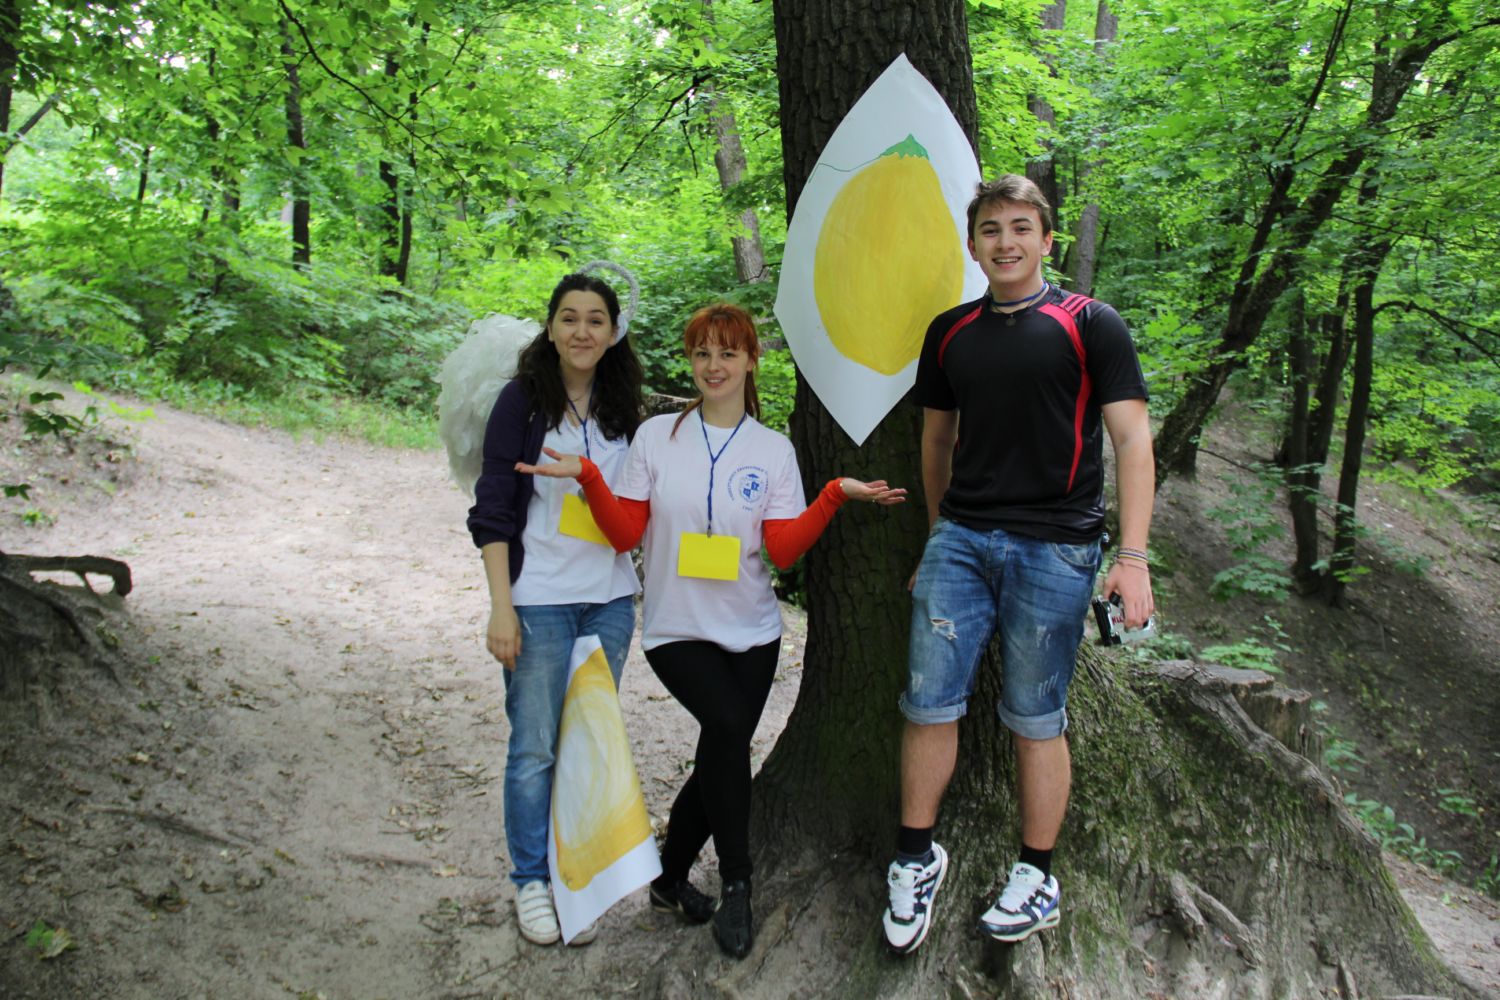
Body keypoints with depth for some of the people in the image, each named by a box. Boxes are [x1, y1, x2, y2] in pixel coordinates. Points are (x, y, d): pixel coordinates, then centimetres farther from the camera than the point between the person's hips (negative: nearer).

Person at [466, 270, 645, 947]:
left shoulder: (622, 409, 10)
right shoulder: (523, 398, -4)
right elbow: (493, 510, -7)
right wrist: (501, 607, -12)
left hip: (609, 601, 4)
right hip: (539, 600, -4)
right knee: (535, 746, 3)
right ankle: (531, 882, 21)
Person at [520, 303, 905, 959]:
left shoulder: (773, 450, 4)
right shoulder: (656, 436, 2)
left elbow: (784, 550, -4)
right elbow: (625, 533, -1)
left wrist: (836, 495, -14)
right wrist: (588, 477, -14)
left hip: (751, 632, 3)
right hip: (676, 628, -2)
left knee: (722, 752, 6)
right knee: (727, 725, -25)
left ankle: (670, 877, 30)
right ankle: (736, 886, -7)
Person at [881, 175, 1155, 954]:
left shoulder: (1090, 326, -1)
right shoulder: (950, 333, 11)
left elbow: (1132, 439, -6)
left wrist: (1133, 555, -15)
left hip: (1053, 547, -3)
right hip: (962, 537, 4)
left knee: (1035, 721, 6)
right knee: (928, 702, 0)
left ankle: (1036, 877, 23)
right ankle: (916, 857, 19)